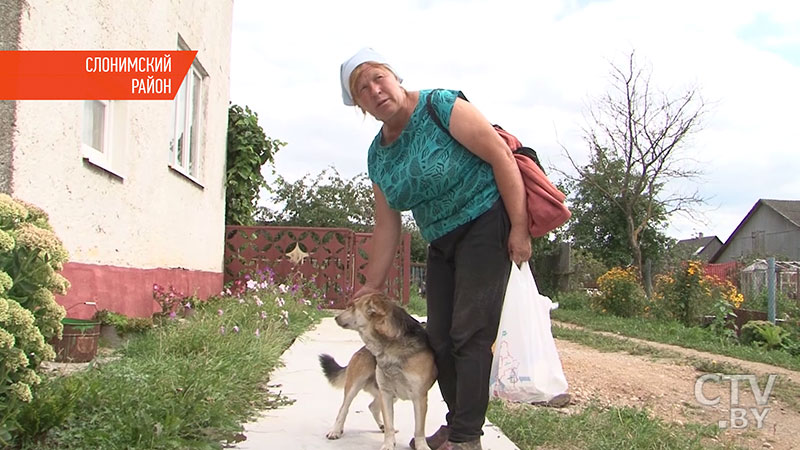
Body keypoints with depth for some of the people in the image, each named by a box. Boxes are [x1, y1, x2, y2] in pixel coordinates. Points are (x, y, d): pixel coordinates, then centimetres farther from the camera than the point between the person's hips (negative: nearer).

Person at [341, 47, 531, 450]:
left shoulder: (439, 107, -14)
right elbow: (386, 227, 11)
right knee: (439, 338, 10)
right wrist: (373, 286, 11)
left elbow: (501, 156, -17)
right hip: (441, 242, 8)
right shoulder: (377, 155, 7)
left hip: (484, 224, -7)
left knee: (469, 333, -10)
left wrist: (519, 228, -20)